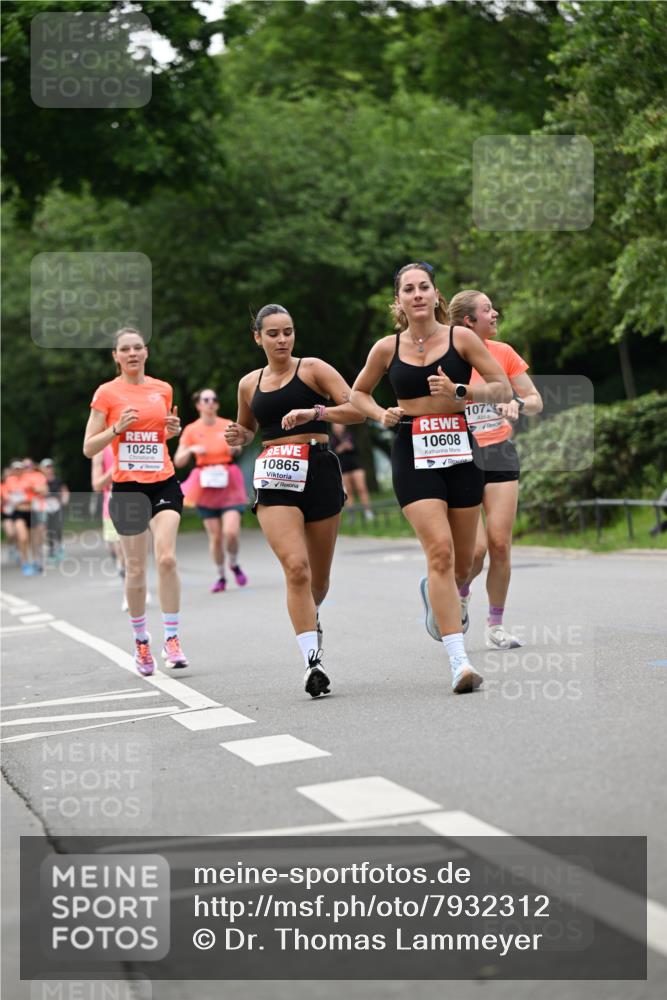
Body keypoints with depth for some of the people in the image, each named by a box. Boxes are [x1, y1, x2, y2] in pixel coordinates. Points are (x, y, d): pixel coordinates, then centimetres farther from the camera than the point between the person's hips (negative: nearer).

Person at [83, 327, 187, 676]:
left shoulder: (163, 389, 9)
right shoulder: (107, 393, -1)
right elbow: (89, 448, -1)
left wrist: (174, 430, 3)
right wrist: (118, 428, -16)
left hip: (164, 483, 2)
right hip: (127, 487, -2)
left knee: (166, 558, -16)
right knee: (136, 569, 2)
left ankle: (171, 638, -7)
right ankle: (141, 640, 21)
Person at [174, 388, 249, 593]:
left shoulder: (228, 425, 4)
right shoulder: (191, 430, 3)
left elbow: (238, 449, -6)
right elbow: (178, 461, 1)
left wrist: (236, 447, -28)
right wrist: (191, 449, -17)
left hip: (229, 483, 0)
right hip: (206, 485, 0)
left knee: (231, 532, -14)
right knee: (215, 536, 0)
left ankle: (234, 565, 15)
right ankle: (220, 577, 17)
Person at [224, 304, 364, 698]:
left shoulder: (313, 369, 2)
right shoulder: (249, 384, 14)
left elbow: (357, 410, -7)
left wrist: (315, 412, -22)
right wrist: (238, 436, 7)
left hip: (319, 470, -1)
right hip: (274, 479, 1)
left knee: (319, 574, 9)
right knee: (296, 566, -18)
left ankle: (311, 617, 44)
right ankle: (312, 660, -19)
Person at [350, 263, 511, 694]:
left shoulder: (460, 337, 1)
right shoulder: (387, 348, 5)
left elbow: (503, 389, 0)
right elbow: (358, 393, 20)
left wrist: (460, 391, -15)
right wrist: (382, 414, 0)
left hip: (459, 452, 1)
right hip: (413, 456, -1)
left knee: (462, 563, 8)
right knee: (440, 551, -18)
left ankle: (443, 599, 47)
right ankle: (460, 661, -21)